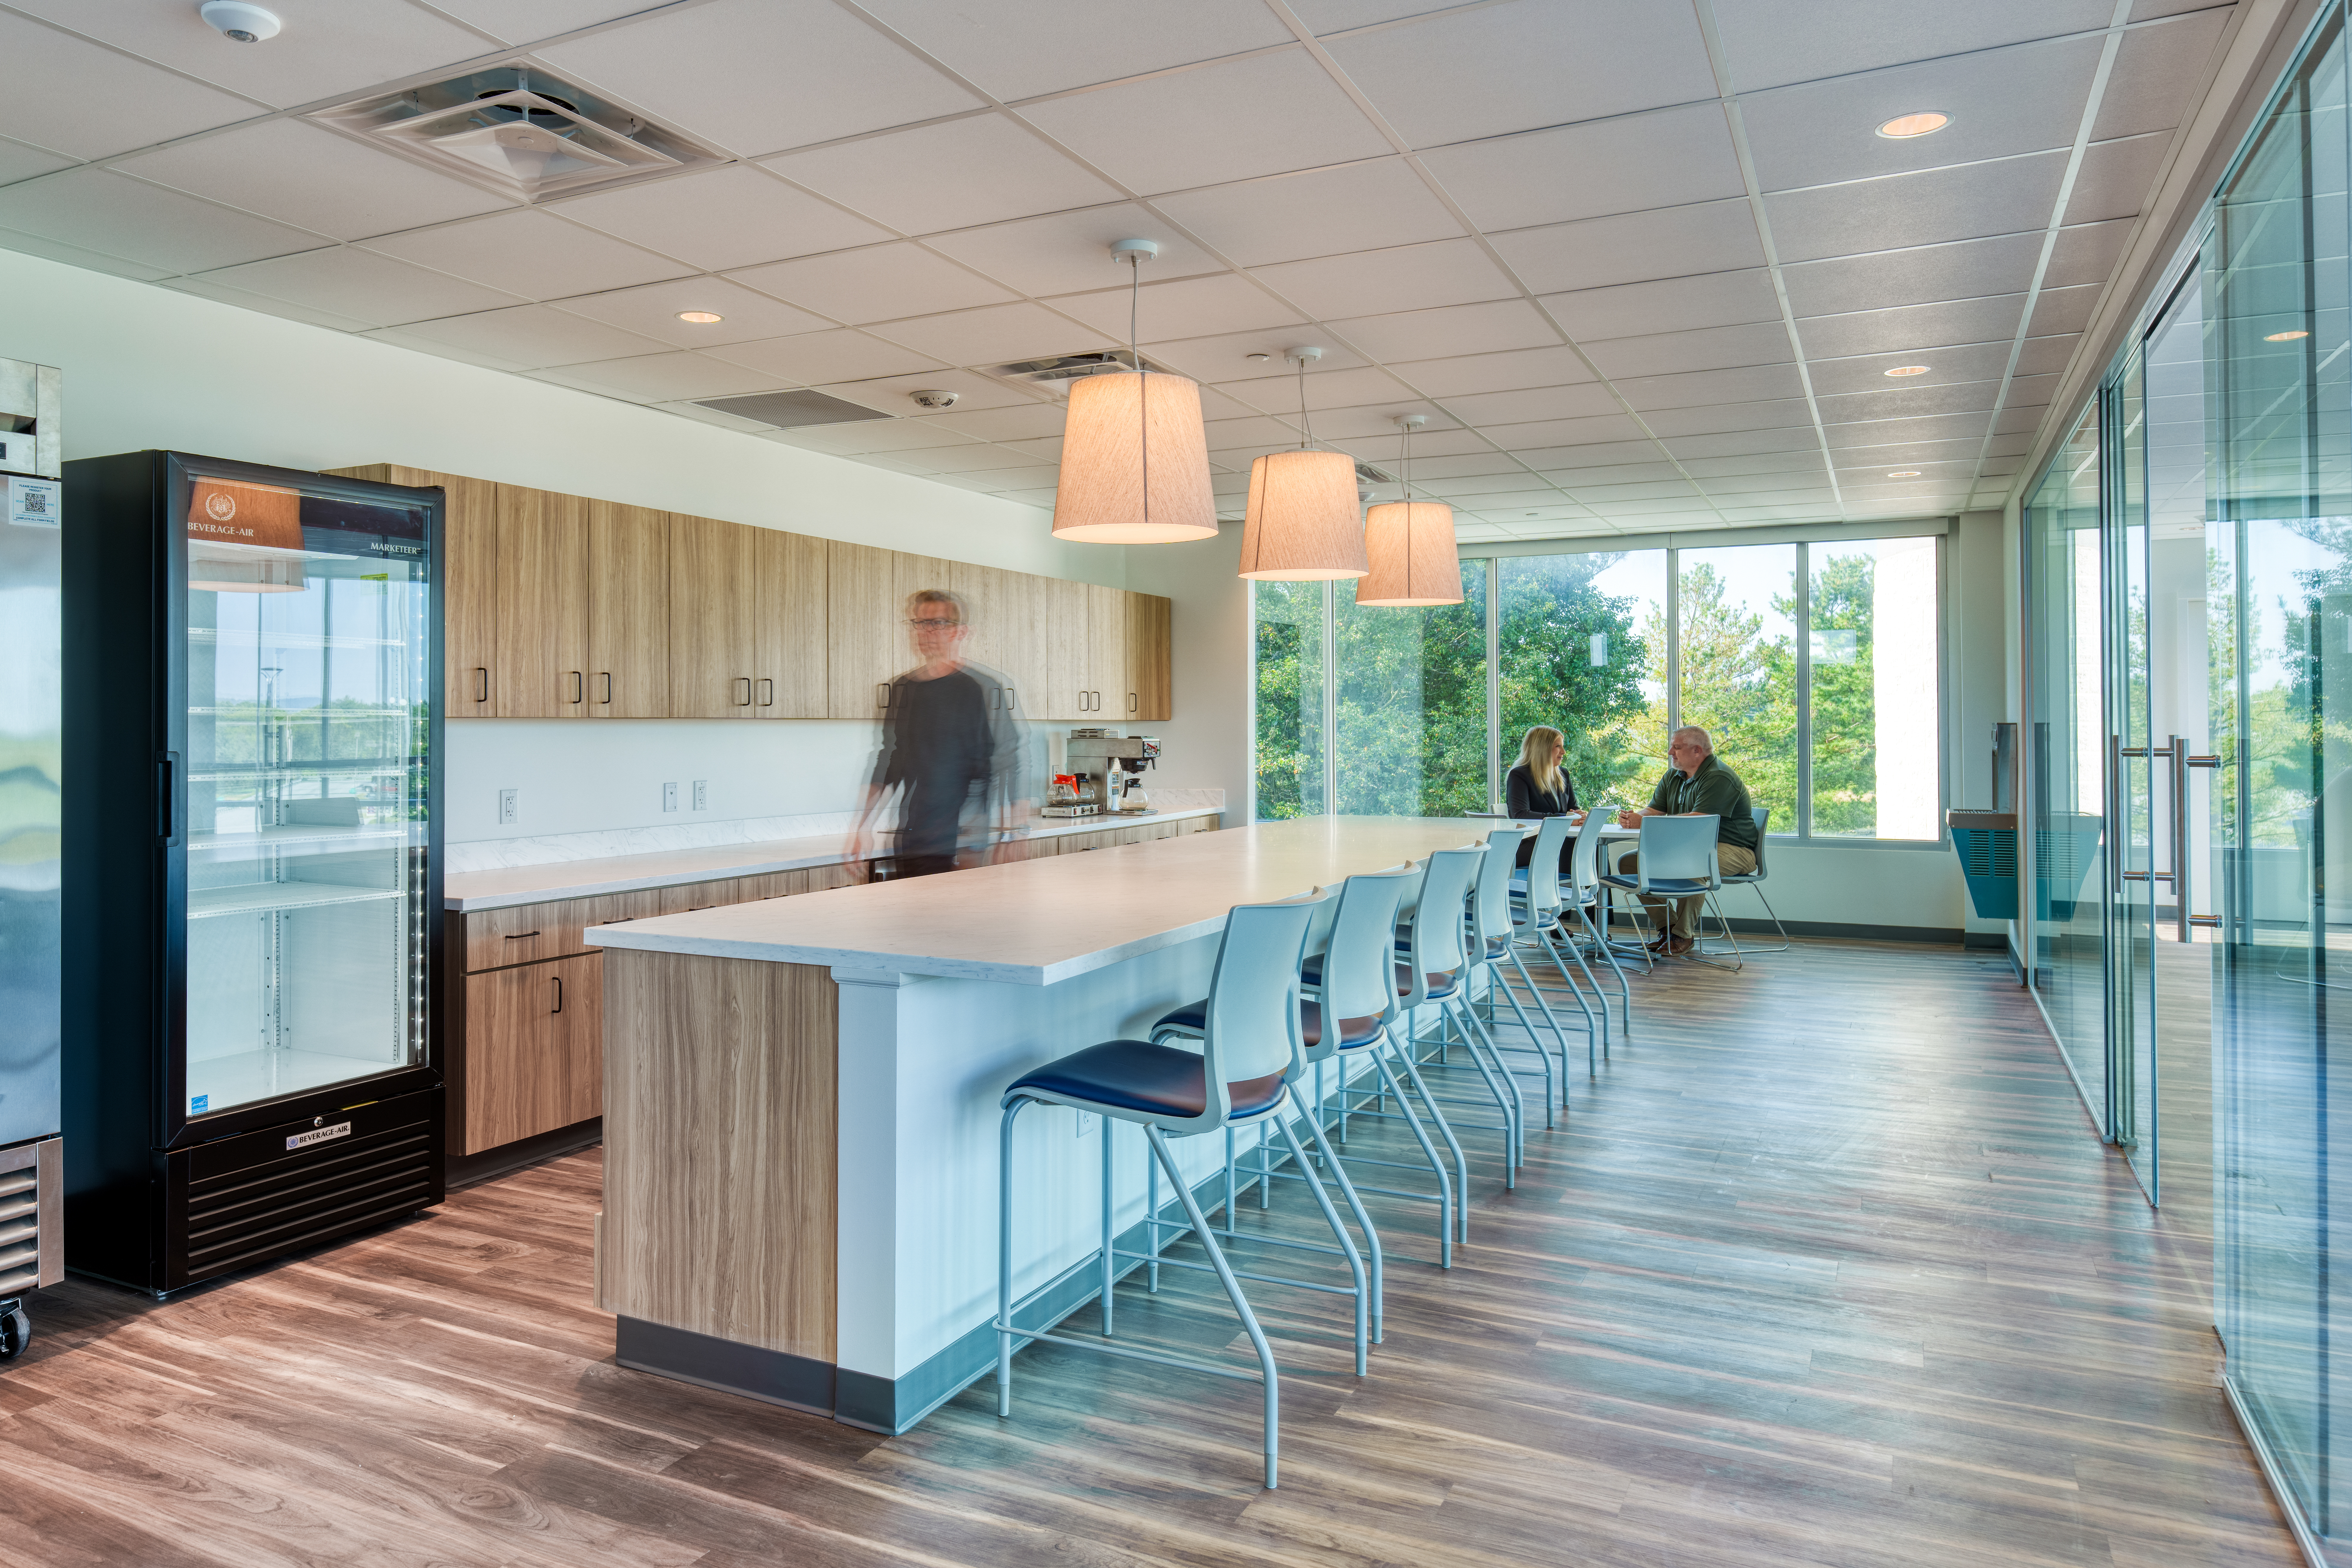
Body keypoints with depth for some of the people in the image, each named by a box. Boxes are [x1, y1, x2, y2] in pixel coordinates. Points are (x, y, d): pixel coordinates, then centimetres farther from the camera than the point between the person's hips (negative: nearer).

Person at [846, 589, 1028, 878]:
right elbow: (888, 764, 20)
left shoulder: (987, 688, -5)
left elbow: (1010, 765, -7)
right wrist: (863, 826, 14)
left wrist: (1011, 837, -14)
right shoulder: (901, 690, 13)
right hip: (911, 843, 5)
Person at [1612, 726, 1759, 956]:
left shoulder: (1720, 778, -17)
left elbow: (1697, 821, -28)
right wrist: (1632, 818, -18)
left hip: (1731, 850, -9)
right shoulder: (1673, 777, 12)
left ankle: (1684, 935, -20)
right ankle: (1668, 928, -1)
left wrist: (1645, 822, -30)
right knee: (1629, 862, -3)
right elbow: (1653, 810, 8)